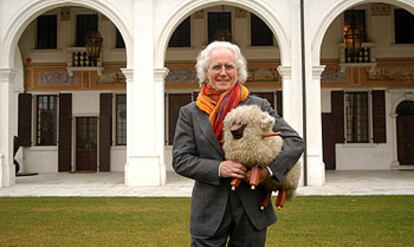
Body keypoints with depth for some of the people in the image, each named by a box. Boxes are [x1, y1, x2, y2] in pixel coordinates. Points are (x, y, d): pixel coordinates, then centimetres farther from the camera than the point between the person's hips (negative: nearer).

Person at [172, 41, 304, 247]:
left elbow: (295, 141, -2)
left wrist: (269, 168, -19)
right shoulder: (190, 113, 4)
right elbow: (180, 160, -1)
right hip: (209, 212, 0)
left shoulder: (259, 106, 3)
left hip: (252, 210, 1)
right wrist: (218, 168, -17)